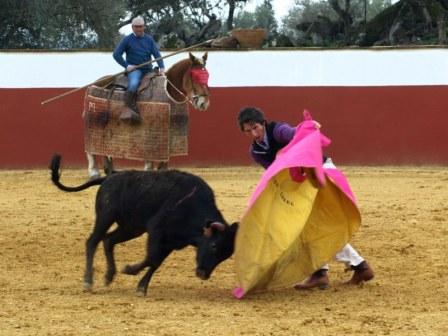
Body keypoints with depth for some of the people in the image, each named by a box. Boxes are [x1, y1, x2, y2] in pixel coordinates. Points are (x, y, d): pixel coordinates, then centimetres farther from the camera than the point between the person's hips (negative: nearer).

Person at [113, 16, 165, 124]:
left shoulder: (149, 39, 12)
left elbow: (156, 54, 6)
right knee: (133, 84, -34)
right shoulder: (127, 40, 2)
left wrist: (162, 67, -10)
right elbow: (116, 54, 0)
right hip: (134, 69, -5)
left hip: (148, 69, 5)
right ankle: (128, 109, -36)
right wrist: (126, 66, -9)